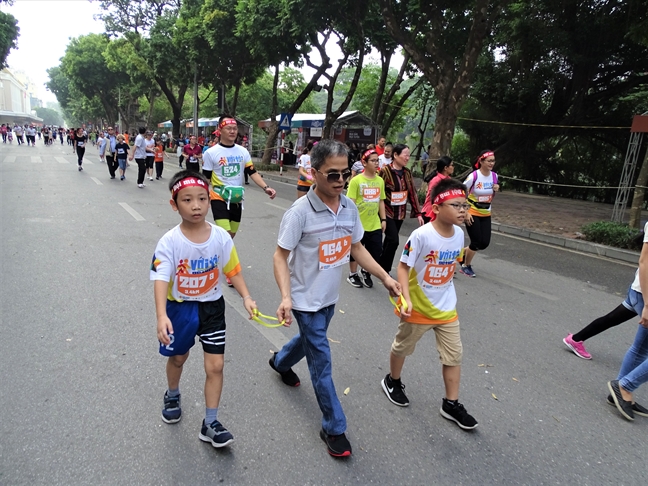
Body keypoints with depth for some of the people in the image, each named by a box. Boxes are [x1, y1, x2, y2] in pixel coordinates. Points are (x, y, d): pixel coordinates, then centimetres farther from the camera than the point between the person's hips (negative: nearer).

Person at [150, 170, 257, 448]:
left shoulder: (221, 237, -14)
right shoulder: (169, 242, -21)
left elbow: (233, 270, -4)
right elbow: (160, 279, -28)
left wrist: (246, 297, -16)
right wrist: (162, 316, -41)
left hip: (212, 307, 1)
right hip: (180, 308, -1)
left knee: (215, 366, 0)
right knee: (178, 358, 22)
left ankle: (210, 424, 18)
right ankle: (172, 396, 54)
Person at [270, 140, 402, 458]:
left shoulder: (349, 207, -5)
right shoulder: (300, 212, -23)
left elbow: (356, 248, 6)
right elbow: (280, 256, -18)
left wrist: (385, 278, 2)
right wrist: (286, 297, -29)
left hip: (330, 296, 7)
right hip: (305, 299, -6)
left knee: (310, 339, 28)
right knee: (321, 361, 1)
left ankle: (280, 362, 61)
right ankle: (334, 428, 19)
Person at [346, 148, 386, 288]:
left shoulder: (380, 181, 4)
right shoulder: (356, 180, -11)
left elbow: (381, 201, 12)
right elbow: (351, 202, -12)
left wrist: (383, 219, 10)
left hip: (375, 224, 5)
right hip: (358, 223, -4)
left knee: (376, 251, 9)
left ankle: (365, 273, 34)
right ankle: (353, 275, 32)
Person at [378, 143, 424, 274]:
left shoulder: (407, 172, 5)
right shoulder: (385, 171, -14)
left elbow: (412, 193, 6)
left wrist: (418, 213, 2)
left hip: (400, 214, 6)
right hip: (387, 212, -6)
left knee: (389, 240, 12)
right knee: (393, 240, -12)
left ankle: (381, 265, 27)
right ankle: (384, 270, 6)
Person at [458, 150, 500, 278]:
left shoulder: (494, 176, 0)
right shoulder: (473, 176, -18)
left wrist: (496, 190, -8)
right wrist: (465, 213, -18)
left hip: (486, 215, 6)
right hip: (472, 214, -6)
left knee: (485, 243, 4)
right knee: (476, 242, -4)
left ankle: (462, 252, 30)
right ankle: (465, 266, 19)